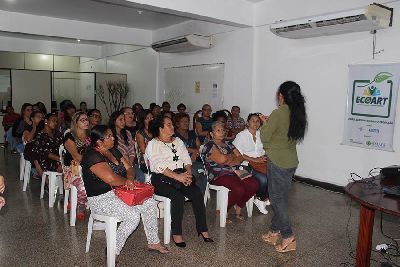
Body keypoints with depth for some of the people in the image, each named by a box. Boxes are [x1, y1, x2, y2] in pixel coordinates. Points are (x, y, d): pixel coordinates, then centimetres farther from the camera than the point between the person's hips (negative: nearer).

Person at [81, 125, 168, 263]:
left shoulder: (114, 151, 9)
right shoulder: (92, 156, -19)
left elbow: (129, 168, 10)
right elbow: (110, 178, -30)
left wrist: (130, 179, -12)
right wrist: (126, 182, -12)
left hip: (120, 191, 9)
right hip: (101, 198, -8)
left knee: (150, 203, -5)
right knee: (133, 216, -25)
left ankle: (153, 242, 9)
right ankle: (113, 251, -5)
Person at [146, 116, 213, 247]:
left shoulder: (178, 141, 21)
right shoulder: (153, 144, 2)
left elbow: (187, 159, 13)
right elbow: (158, 165, -12)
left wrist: (188, 173, -8)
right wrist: (177, 176, -21)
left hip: (181, 175, 5)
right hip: (162, 178, -5)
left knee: (197, 194, -19)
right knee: (178, 197, -30)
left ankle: (202, 229, -10)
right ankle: (176, 233, -16)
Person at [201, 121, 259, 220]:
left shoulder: (228, 144, 22)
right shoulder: (209, 145, -1)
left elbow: (241, 157, 13)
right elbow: (221, 159, -16)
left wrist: (228, 161, -6)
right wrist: (233, 156, 4)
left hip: (234, 172, 7)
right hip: (219, 175, -7)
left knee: (254, 184, -16)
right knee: (239, 189, -30)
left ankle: (238, 207, 5)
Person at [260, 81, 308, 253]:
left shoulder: (278, 113, -19)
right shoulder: (298, 114, 4)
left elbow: (265, 137, -12)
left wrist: (265, 123, 5)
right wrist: (271, 122, 16)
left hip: (277, 162, -8)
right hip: (291, 161, 8)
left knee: (277, 199, 4)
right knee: (281, 198, 16)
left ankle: (288, 238, 9)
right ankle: (275, 232, 28)